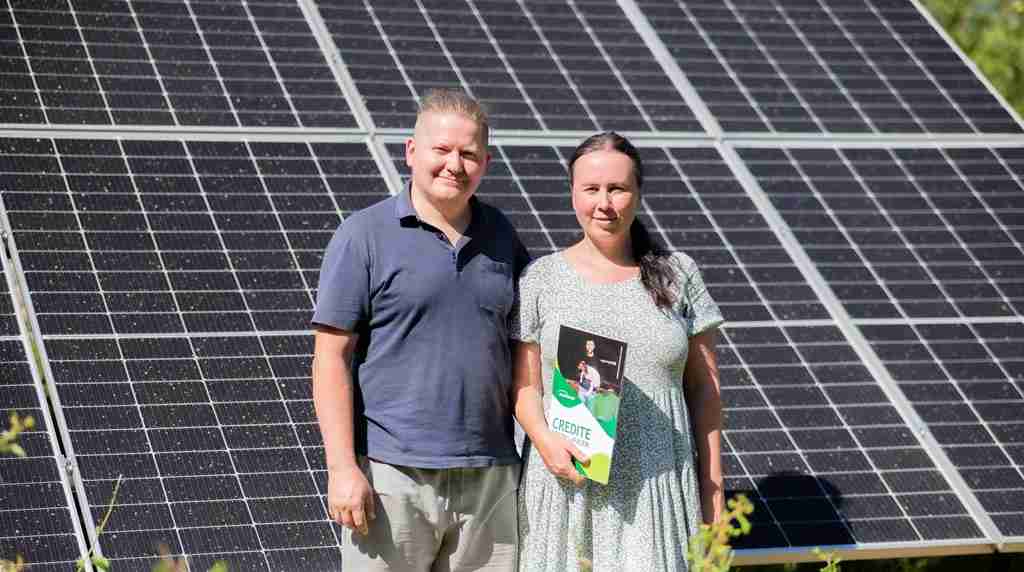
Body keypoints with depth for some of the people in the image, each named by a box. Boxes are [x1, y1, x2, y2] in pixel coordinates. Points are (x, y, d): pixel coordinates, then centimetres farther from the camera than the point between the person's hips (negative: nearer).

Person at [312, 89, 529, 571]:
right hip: (392, 474, -5)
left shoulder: (500, 235, 13)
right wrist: (342, 467, -13)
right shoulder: (365, 234, -2)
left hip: (490, 476, 5)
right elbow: (331, 356, -6)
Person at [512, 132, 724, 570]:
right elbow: (525, 386, 3)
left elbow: (704, 389, 9)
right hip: (567, 487, -1)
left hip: (659, 494, 1)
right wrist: (545, 440, -17)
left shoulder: (677, 276, 8)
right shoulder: (541, 280, 4)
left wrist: (713, 491, 6)